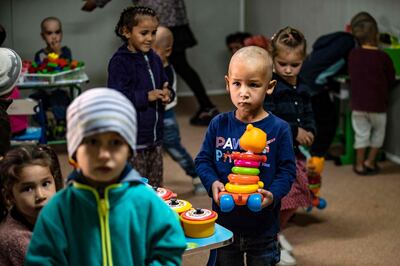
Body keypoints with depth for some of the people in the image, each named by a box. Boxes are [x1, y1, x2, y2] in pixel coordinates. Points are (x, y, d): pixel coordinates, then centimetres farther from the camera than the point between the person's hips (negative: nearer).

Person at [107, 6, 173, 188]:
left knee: (156, 189, 16)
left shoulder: (154, 59, 9)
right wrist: (147, 96, -23)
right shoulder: (120, 62, -13)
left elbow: (165, 86, 18)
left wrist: (167, 94, -5)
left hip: (155, 137, 7)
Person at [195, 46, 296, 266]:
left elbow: (287, 170, -7)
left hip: (263, 227, -1)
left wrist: (273, 194, -24)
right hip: (224, 222, 2)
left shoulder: (279, 129, -10)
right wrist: (213, 183, -17)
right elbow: (203, 160, 2)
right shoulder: (219, 125, -4)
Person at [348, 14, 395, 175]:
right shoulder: (383, 57, -11)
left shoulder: (352, 54, -2)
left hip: (357, 104, 3)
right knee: (378, 132, 18)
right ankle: (370, 162, 19)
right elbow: (391, 80, 0)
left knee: (361, 134, 12)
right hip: (377, 104, -3)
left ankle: (360, 165, 16)